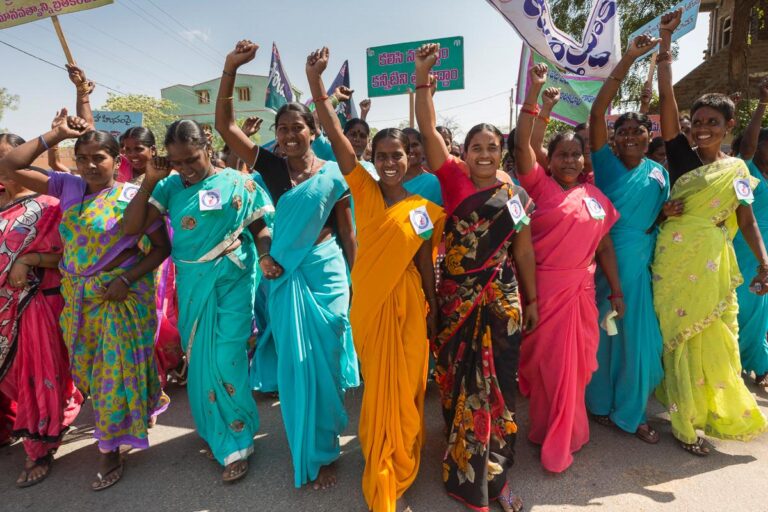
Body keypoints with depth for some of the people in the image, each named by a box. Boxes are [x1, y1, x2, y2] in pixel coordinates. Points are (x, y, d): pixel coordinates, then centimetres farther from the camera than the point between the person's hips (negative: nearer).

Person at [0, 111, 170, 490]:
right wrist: (56, 133, -2)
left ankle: (110, 449, 21)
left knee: (116, 369, 4)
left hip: (120, 293, -5)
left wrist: (127, 279, -20)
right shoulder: (68, 186, 3)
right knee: (87, 367, 16)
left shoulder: (132, 197, -11)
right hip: (76, 294, 5)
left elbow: (162, 247, -10)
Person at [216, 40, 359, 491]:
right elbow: (224, 125, -4)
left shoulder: (333, 175, -3)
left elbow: (348, 233, 1)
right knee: (295, 363, 10)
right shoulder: (272, 166, 1)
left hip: (326, 273, -2)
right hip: (286, 277, 2)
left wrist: (357, 284, 1)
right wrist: (231, 69, -15)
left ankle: (324, 452, 27)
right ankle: (308, 450, 32)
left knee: (323, 362, 6)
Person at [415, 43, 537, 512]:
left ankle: (494, 473, 28)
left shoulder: (515, 194, 4)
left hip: (502, 300, 2)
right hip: (457, 299, -1)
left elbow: (524, 250, 8)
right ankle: (465, 471, 30)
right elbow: (428, 129, -9)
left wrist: (532, 300, 10)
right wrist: (422, 77, -18)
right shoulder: (454, 180, -1)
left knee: (497, 384, 9)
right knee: (459, 382, 10)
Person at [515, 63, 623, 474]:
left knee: (576, 362, 15)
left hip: (581, 288, 4)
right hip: (543, 286, -4)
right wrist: (534, 91, -22)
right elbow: (522, 144, -18)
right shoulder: (540, 185, -5)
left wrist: (616, 291, 11)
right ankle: (554, 439, 29)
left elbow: (605, 245, 10)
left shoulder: (596, 196, 7)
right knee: (547, 362, 8)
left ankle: (563, 431, 39)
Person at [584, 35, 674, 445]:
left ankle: (630, 412, 26)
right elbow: (597, 111, -14)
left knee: (637, 337, 8)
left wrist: (668, 213, -9)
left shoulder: (660, 173, 7)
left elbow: (658, 221, 15)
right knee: (599, 334, 8)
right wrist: (628, 59, -15)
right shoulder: (606, 163, -3)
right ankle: (599, 403, 28)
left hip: (638, 266, 3)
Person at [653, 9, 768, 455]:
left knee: (715, 340, 10)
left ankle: (715, 411, 32)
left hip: (714, 263, 2)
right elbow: (667, 96, -5)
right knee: (682, 339, 6)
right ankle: (687, 422, 20)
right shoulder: (682, 155, -1)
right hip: (676, 260, -2)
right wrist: (666, 40, -5)